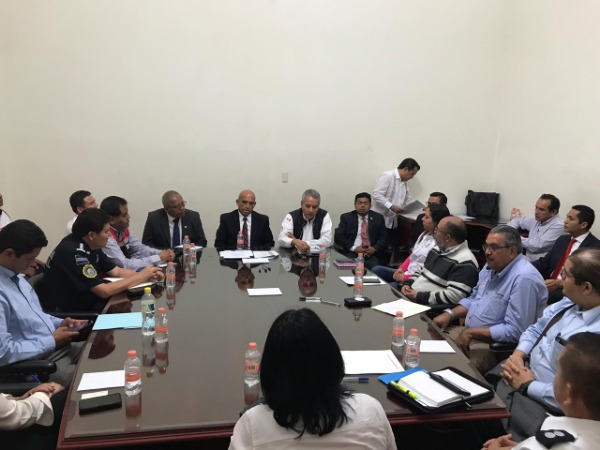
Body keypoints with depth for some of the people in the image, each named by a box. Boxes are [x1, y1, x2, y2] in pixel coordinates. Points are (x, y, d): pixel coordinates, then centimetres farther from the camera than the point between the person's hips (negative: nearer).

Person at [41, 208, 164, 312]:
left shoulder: (90, 245, 1)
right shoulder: (75, 253, -26)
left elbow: (117, 271, 7)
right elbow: (104, 291, -26)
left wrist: (146, 275, -9)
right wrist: (141, 276, -18)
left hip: (81, 300, 8)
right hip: (64, 312, -8)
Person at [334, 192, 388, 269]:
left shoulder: (378, 218, 14)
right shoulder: (346, 217, 9)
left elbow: (384, 237, 10)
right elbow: (338, 237, 2)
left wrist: (374, 248, -9)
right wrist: (354, 248, -11)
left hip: (371, 253, 1)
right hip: (351, 252, -1)